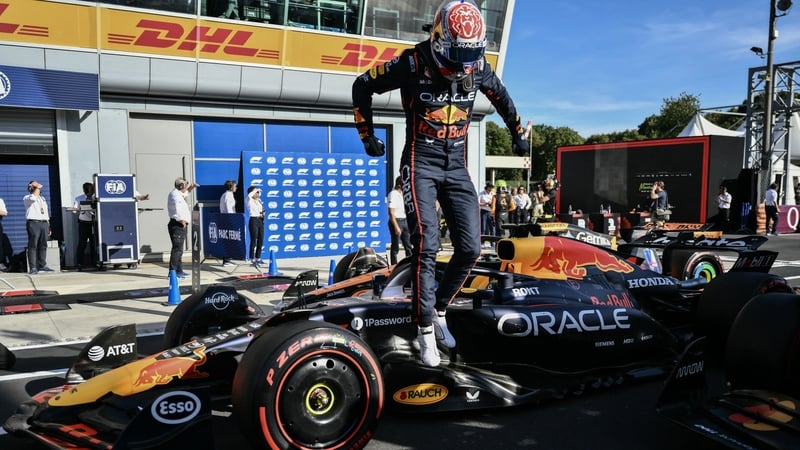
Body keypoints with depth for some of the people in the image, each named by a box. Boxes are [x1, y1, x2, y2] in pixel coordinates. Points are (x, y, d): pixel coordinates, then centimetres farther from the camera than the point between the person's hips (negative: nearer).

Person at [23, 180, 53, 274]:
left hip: (44, 223, 6)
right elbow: (33, 198, -22)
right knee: (33, 245, -8)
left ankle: (42, 265, 11)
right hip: (33, 223, -6)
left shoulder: (42, 198, 24)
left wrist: (48, 226, 17)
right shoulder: (27, 198, 5)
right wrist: (37, 188, -9)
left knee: (43, 245, 5)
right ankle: (33, 267, -10)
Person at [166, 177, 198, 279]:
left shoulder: (178, 194, 17)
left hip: (180, 225, 11)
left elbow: (185, 193, 40)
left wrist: (191, 187, 23)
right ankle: (173, 272, -12)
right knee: (177, 248, -12)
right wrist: (182, 220, -16)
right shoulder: (175, 195, -15)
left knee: (179, 249, 16)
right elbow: (178, 210, -28)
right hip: (177, 225, -11)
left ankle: (179, 271, 24)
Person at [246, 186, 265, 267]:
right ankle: (253, 260, 0)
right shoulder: (249, 200, -8)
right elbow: (249, 195, -29)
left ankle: (258, 258, 20)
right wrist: (255, 190, -15)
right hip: (253, 220, -7)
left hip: (261, 220, 7)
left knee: (260, 241, 10)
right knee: (253, 241, -5)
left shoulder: (259, 200, 11)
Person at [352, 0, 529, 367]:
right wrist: (367, 135, 3)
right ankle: (425, 330, -5)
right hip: (421, 163, -4)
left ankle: (439, 309, 19)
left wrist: (517, 134, 28)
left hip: (457, 166, 4)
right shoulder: (413, 64, -13)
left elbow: (501, 98, 21)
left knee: (470, 248, -2)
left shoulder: (478, 67, -1)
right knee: (426, 244, -16)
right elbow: (362, 86, -1)